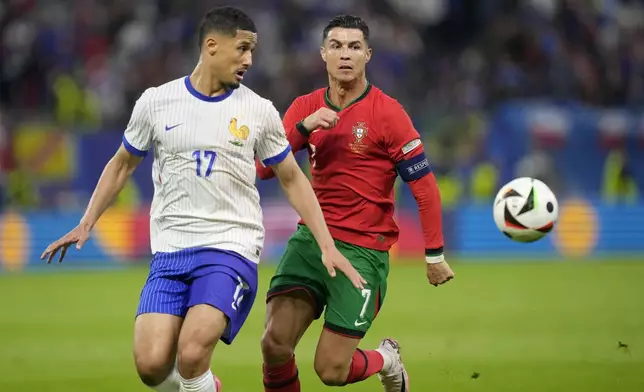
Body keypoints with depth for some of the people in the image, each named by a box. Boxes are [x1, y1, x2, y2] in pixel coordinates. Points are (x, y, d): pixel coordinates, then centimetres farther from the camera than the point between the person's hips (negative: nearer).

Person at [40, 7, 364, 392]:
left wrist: (328, 246, 5)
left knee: (191, 355, -24)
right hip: (169, 250, 2)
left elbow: (292, 179, 12)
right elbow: (122, 165, 18)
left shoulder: (259, 111, 2)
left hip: (231, 248, -2)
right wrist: (86, 225, 10)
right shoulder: (156, 103, 3)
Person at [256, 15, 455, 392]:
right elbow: (264, 168, -1)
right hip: (312, 238, 4)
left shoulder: (387, 113, -7)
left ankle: (386, 361, 28)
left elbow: (425, 186, -5)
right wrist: (303, 127, -16)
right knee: (275, 344, -15)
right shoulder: (307, 107, 7)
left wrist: (435, 255, -6)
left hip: (364, 250, -4)